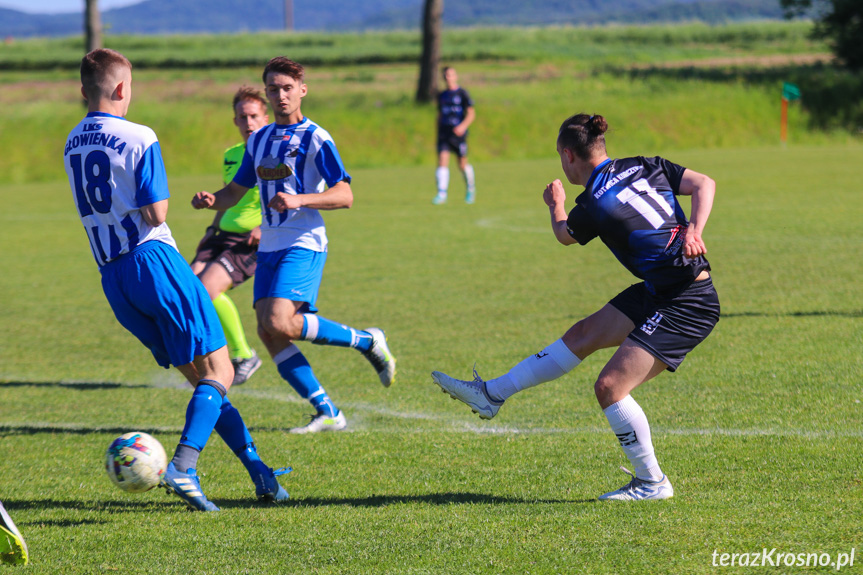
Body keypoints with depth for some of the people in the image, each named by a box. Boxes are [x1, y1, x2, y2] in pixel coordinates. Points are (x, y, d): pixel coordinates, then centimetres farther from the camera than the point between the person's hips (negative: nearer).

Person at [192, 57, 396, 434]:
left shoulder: (316, 139, -5)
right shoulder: (259, 140, 16)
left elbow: (344, 195, -12)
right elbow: (236, 191, 24)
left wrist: (299, 199, -27)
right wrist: (211, 200, 1)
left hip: (303, 244, -7)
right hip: (269, 247, 7)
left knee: (280, 323, -23)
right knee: (268, 332, -4)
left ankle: (367, 342, -4)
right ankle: (327, 412, 1)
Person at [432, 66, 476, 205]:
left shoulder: (462, 93, -2)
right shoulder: (442, 96, 13)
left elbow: (471, 114, -5)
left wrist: (463, 126, -21)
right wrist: (438, 134, 18)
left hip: (458, 133, -3)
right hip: (444, 134, 3)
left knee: (463, 164, 6)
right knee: (442, 161, -13)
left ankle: (471, 188, 32)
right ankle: (442, 194, -18)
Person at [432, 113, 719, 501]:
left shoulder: (593, 206, -14)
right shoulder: (644, 167, 4)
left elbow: (564, 235, 10)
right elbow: (705, 185, -4)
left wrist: (555, 205, 30)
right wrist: (693, 232, -11)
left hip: (685, 306, -9)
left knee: (610, 386, -11)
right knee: (583, 335, 14)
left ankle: (652, 483, 1)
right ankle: (491, 394, 22)